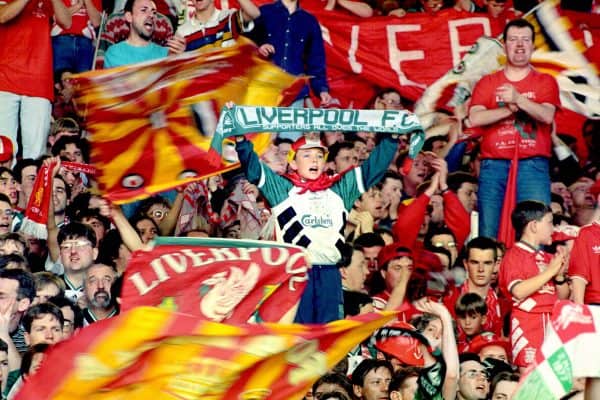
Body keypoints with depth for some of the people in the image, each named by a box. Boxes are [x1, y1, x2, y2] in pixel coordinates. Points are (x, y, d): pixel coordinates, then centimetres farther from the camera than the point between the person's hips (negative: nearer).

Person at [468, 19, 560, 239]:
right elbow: (474, 118, -1)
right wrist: (510, 108, -10)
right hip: (494, 164, 1)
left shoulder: (545, 82, 12)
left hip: (533, 164, -1)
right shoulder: (487, 83, 13)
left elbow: (547, 115, -6)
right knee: (488, 231, -3)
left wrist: (518, 99, -20)